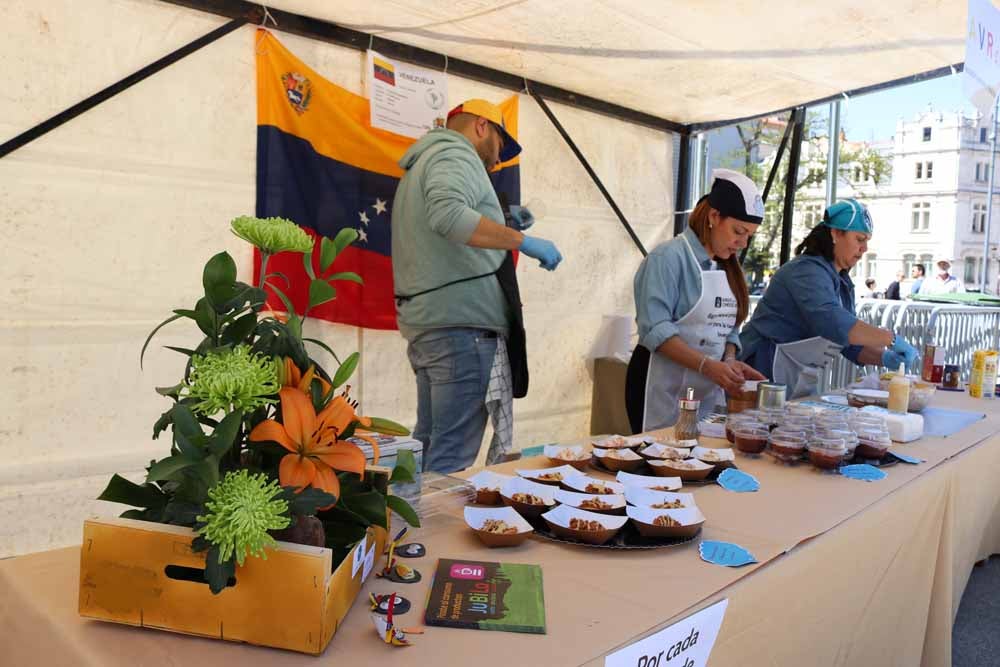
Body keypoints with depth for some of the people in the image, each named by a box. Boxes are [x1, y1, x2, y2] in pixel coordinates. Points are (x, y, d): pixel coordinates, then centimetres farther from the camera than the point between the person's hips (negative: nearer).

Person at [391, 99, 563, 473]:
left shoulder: (423, 163, 27)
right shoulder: (455, 154, -4)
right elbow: (448, 214, -26)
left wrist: (500, 225, 24)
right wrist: (521, 240, -22)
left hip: (425, 323, 10)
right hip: (463, 323, -10)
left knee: (428, 448, 15)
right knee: (452, 458, -8)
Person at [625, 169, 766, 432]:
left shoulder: (729, 267, 11)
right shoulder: (670, 257, -12)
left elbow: (727, 328, 15)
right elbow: (655, 329, -20)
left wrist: (729, 361, -4)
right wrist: (707, 365, -26)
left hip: (708, 390, 7)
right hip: (664, 388, -7)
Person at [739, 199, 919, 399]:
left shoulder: (842, 282, 13)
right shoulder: (808, 270, -16)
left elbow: (850, 339, 14)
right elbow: (831, 322, -32)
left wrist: (883, 357, -3)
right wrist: (891, 338, -28)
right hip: (768, 373, -9)